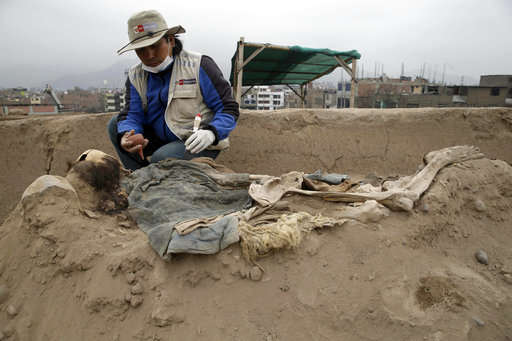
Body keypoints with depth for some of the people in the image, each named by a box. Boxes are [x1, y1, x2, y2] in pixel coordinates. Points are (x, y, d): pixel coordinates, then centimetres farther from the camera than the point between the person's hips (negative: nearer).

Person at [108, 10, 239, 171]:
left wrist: (211, 132, -31)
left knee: (162, 158, -32)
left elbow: (229, 108, -11)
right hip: (161, 141, 7)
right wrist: (125, 136, -26)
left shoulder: (199, 65, -10)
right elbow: (132, 114, -2)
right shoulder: (136, 76, 7)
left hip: (199, 144, -6)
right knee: (115, 125, -2)